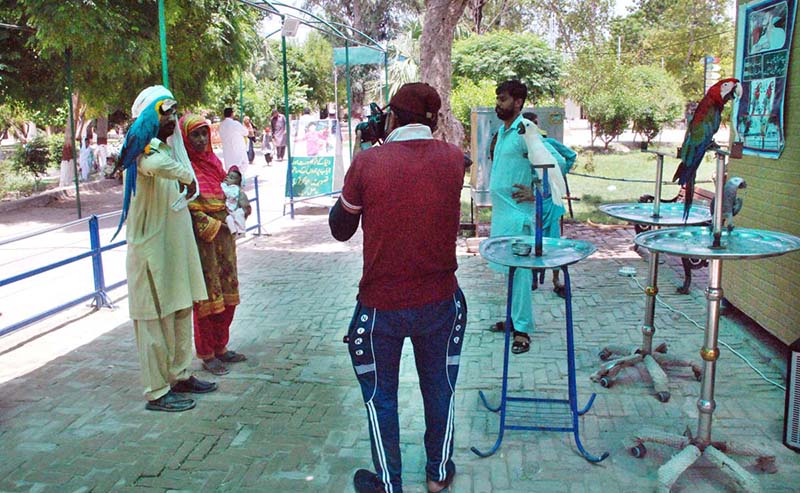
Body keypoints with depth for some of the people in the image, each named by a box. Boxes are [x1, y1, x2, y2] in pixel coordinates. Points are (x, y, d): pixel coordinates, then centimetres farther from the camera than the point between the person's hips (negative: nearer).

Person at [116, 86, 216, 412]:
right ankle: (156, 392, 10)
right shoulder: (144, 150, -15)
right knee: (156, 320, -1)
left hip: (176, 247, 9)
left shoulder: (169, 148, 14)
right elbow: (157, 165, -40)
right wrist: (187, 175, -25)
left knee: (181, 312, 17)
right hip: (152, 249, -9)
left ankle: (179, 376, 31)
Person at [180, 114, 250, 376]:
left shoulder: (213, 160, 11)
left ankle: (221, 347, 26)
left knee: (227, 292, 12)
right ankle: (207, 354, 14)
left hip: (223, 236, 7)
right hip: (200, 240, -7)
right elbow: (187, 209, -15)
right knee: (207, 295, 1)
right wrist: (213, 226, -19)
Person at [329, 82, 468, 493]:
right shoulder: (454, 159, -6)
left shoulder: (368, 162, -13)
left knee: (380, 395, 17)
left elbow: (340, 229, 0)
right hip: (439, 301, 3)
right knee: (439, 388, 22)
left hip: (381, 305, -2)